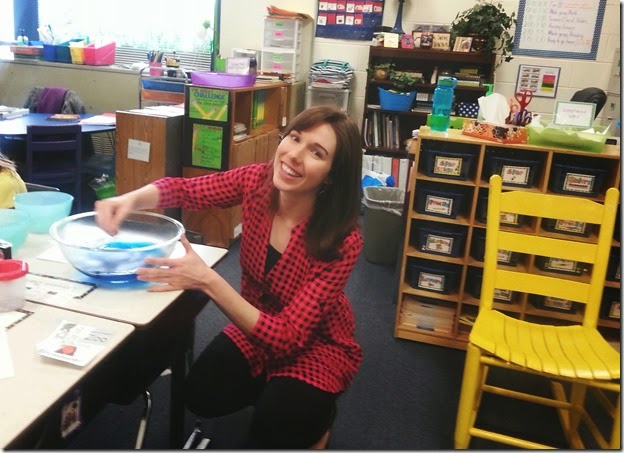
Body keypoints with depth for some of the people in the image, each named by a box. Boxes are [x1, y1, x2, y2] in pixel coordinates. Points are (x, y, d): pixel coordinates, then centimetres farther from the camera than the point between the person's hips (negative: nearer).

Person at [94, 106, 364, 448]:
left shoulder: (342, 240, -32)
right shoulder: (257, 181, -19)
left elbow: (287, 337, -33)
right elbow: (182, 189, -6)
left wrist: (207, 281, -41)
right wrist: (131, 199, -29)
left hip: (316, 344, -4)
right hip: (256, 325, 4)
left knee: (272, 431, -22)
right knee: (201, 395, -15)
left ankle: (316, 410, 12)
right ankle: (272, 388, 15)